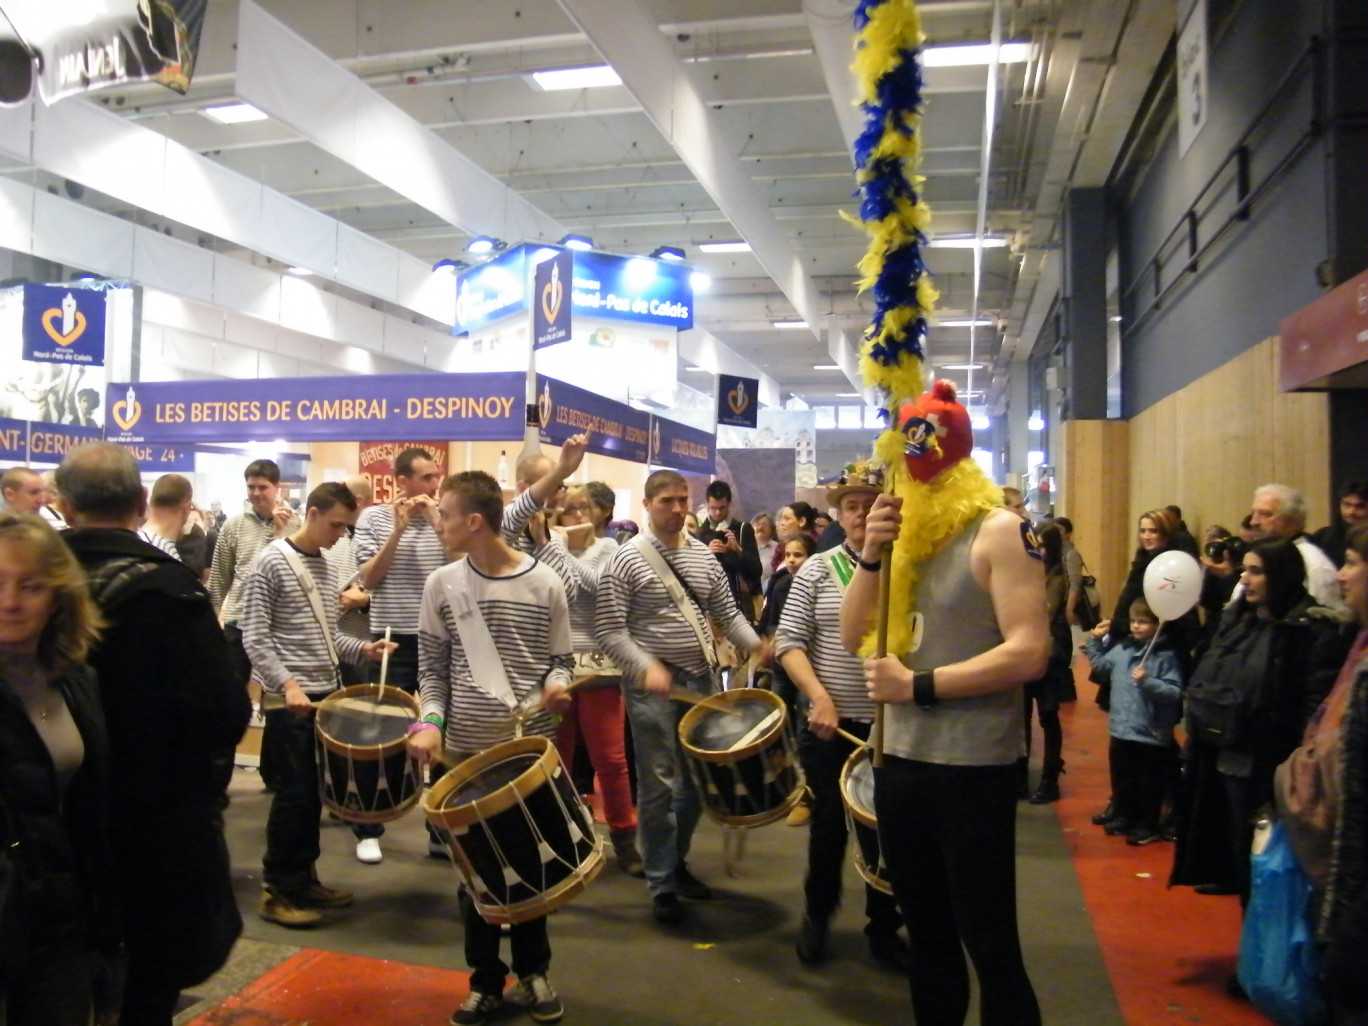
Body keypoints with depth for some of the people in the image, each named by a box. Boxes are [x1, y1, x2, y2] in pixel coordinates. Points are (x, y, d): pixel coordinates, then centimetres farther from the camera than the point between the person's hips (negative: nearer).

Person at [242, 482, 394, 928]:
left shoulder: (327, 567, 13)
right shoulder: (272, 562, -10)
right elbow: (254, 638, -14)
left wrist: (362, 649, 1)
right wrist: (287, 684, -24)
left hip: (325, 694, 7)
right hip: (289, 699, -7)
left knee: (315, 790, 12)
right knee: (294, 792, -3)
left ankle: (304, 879, 24)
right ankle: (276, 890, 10)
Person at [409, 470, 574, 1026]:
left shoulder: (545, 584, -5)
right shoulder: (442, 585, 0)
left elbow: (560, 661, 2)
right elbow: (432, 666, 4)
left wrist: (556, 685, -20)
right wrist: (432, 721, -12)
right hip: (467, 747, 1)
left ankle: (532, 971, 31)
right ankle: (485, 980, 26)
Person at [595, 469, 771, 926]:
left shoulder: (704, 555, 7)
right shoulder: (626, 560, -9)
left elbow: (727, 612, 10)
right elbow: (609, 630, -12)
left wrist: (757, 645, -7)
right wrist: (646, 667, -25)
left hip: (702, 680, 5)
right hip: (652, 687, -5)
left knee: (695, 781, 14)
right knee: (658, 786, 2)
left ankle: (677, 861, 34)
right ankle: (661, 884, 16)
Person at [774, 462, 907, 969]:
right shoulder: (817, 570, 0)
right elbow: (788, 643, -3)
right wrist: (819, 696, -15)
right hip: (831, 723, 0)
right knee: (829, 824, 13)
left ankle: (884, 928, 31)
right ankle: (817, 916, 35)